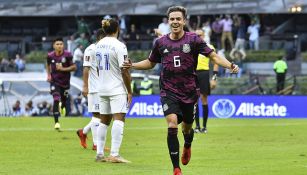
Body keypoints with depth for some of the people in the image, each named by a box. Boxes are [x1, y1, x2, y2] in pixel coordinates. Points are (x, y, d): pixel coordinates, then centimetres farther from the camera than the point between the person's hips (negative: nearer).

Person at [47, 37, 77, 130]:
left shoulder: (67, 55, -15)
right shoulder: (50, 56, -7)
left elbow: (74, 67, -11)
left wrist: (63, 69, -23)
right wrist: (48, 75, 3)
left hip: (65, 81, 1)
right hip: (54, 81, -1)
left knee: (64, 98, 16)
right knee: (56, 100, -16)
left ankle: (62, 107, 57)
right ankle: (56, 122, -13)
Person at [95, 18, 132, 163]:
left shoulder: (99, 45, 9)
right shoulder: (118, 46, -14)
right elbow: (124, 70, -15)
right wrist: (129, 91, -10)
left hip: (102, 89, 8)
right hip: (117, 89, -8)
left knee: (104, 121, 13)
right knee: (119, 119, -11)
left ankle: (99, 154, 14)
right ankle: (114, 154, -18)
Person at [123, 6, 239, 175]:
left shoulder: (193, 39, -4)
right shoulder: (161, 42, 3)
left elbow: (213, 56, -7)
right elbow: (150, 62, 19)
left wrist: (230, 65, -23)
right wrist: (132, 65, 3)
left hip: (189, 91, 0)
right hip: (169, 91, 0)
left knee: (187, 127, 14)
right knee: (172, 125, -18)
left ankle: (187, 147, 53)